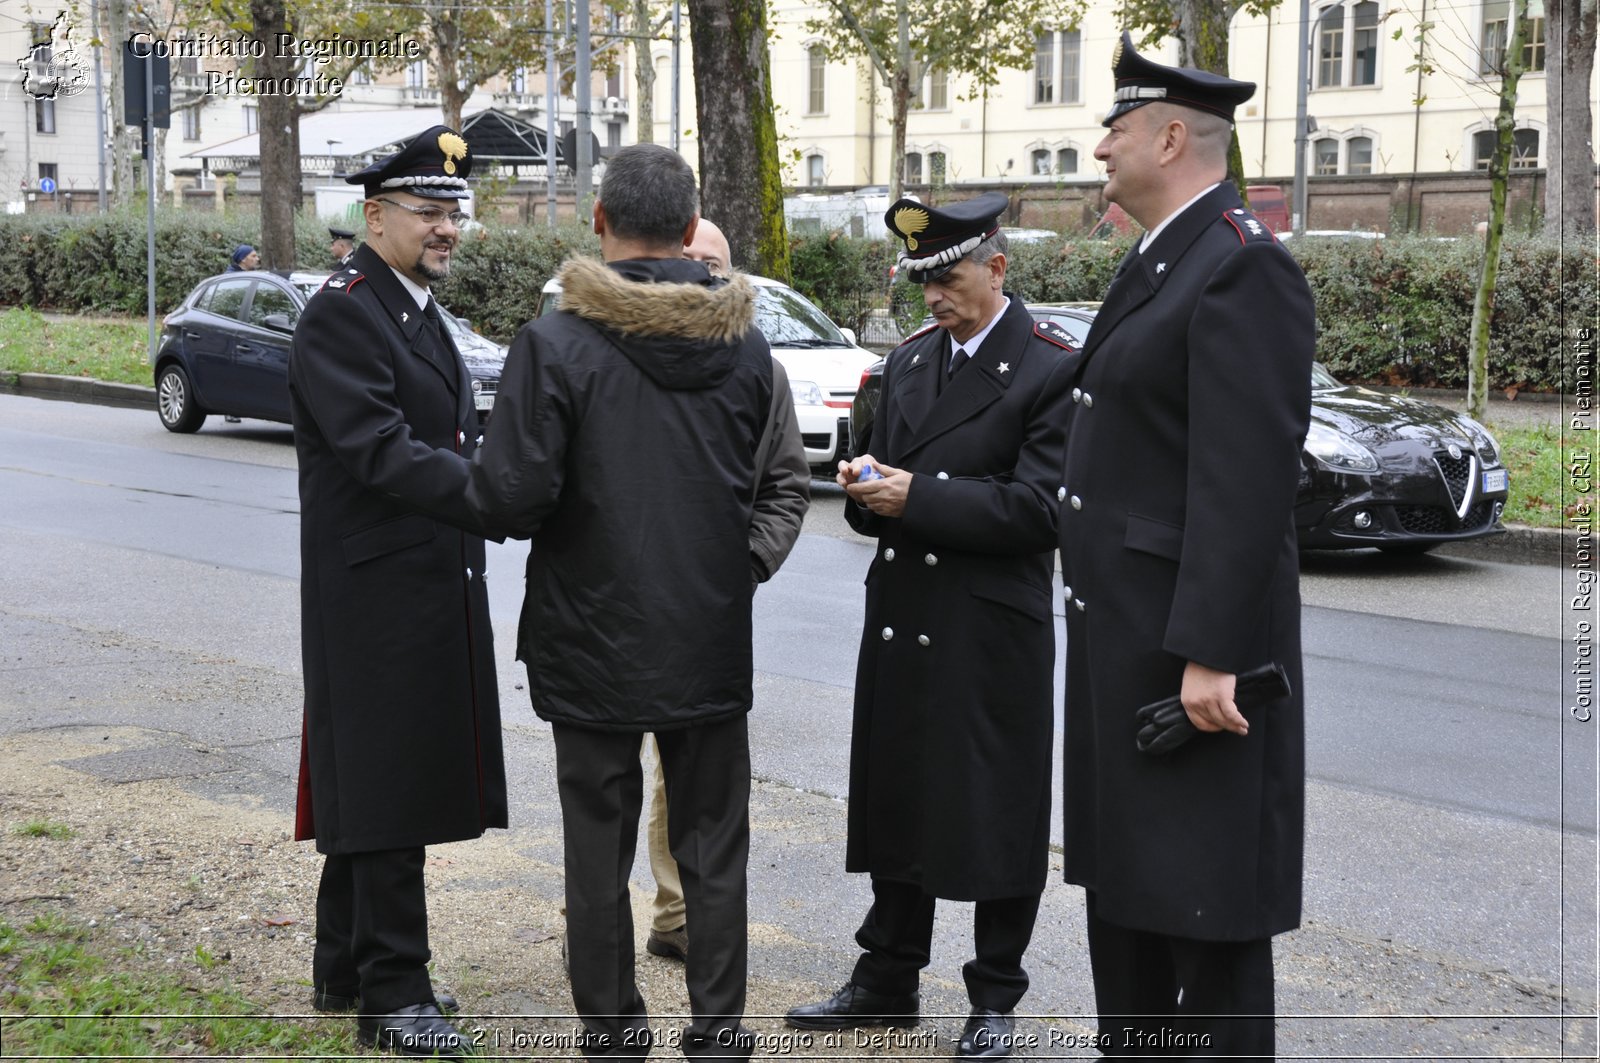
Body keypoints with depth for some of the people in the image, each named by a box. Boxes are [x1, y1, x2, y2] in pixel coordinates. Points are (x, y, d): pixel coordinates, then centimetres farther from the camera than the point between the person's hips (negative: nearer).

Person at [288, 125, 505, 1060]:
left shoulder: (419, 313, 16)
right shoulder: (342, 315, -15)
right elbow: (380, 451, -25)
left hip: (433, 589, 9)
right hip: (377, 596, -9)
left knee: (380, 786, 16)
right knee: (388, 786, -3)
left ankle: (347, 969, 28)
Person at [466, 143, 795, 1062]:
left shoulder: (555, 345, -14)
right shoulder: (746, 345, 0)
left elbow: (514, 496, -19)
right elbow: (770, 487, 3)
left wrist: (480, 482, 3)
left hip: (596, 641, -3)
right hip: (712, 642, 3)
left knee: (600, 849, 10)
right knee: (714, 848, 13)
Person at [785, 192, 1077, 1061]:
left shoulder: (1052, 368, -10)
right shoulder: (908, 361, 12)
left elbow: (1039, 507, -17)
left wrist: (918, 497, -20)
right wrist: (868, 485, -5)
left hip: (992, 634, -6)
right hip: (899, 624, 6)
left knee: (996, 818, 4)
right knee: (896, 804, 15)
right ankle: (887, 980, 28)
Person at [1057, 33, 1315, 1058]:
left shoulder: (1244, 267, -17)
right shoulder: (1160, 262, 15)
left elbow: (1248, 477, -23)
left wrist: (1209, 653, -25)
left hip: (1193, 637, -10)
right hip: (1124, 631, 10)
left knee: (1207, 902, -1)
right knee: (1122, 869, 18)